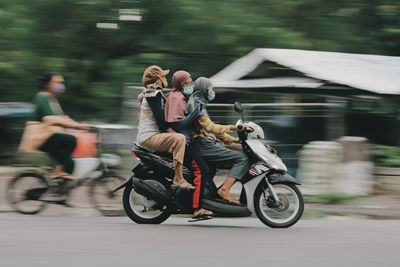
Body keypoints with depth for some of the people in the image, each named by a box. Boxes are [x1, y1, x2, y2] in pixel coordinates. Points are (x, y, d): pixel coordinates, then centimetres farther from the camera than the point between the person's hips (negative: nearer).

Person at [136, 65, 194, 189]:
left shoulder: (149, 93, 21)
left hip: (145, 136, 11)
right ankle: (178, 178, -35)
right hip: (149, 136, -11)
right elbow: (160, 119, -19)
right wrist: (175, 133, -19)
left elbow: (161, 118, 27)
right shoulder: (155, 93, -11)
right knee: (179, 139, -30)